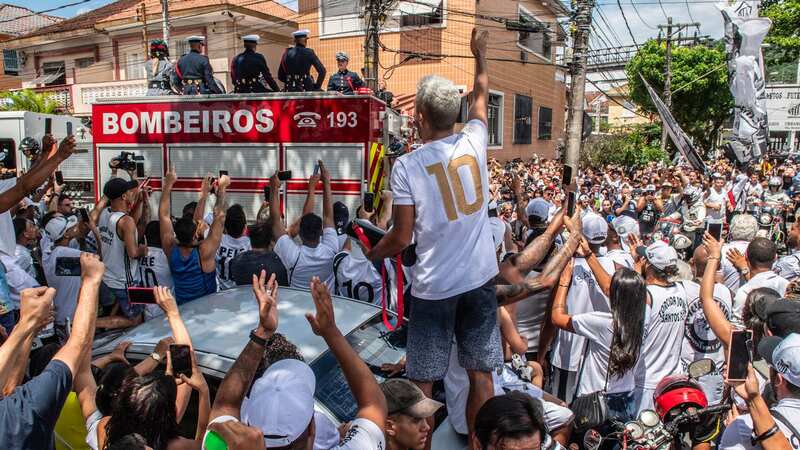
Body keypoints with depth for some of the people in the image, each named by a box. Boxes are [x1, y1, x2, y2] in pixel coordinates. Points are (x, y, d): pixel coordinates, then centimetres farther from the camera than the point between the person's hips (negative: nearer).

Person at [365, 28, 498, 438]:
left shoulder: (407, 165, -11)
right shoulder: (473, 141, 0)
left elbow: (401, 239, -9)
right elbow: (481, 96, 22)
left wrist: (368, 256, 10)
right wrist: (479, 56, 39)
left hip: (434, 285, -4)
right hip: (480, 278, 4)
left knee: (422, 382, 9)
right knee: (481, 375, 13)